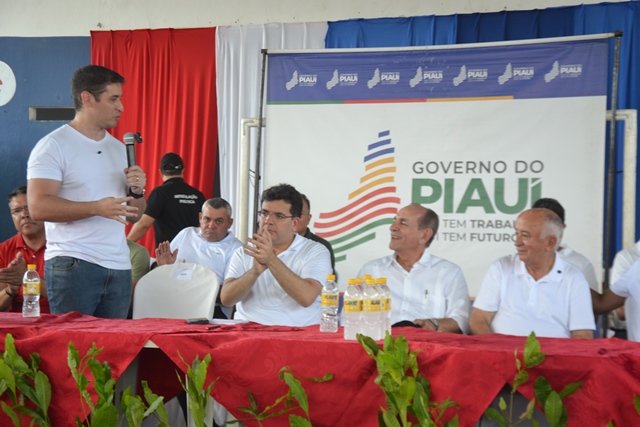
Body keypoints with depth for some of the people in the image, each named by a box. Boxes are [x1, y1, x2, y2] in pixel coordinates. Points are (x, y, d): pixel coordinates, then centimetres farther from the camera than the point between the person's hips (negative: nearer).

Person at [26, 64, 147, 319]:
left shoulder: (119, 149, 17)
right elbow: (38, 208, -16)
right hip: (73, 266, -6)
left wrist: (137, 192, -1)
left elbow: (134, 216, 21)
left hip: (119, 268, 6)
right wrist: (96, 208, -23)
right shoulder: (54, 146, -4)